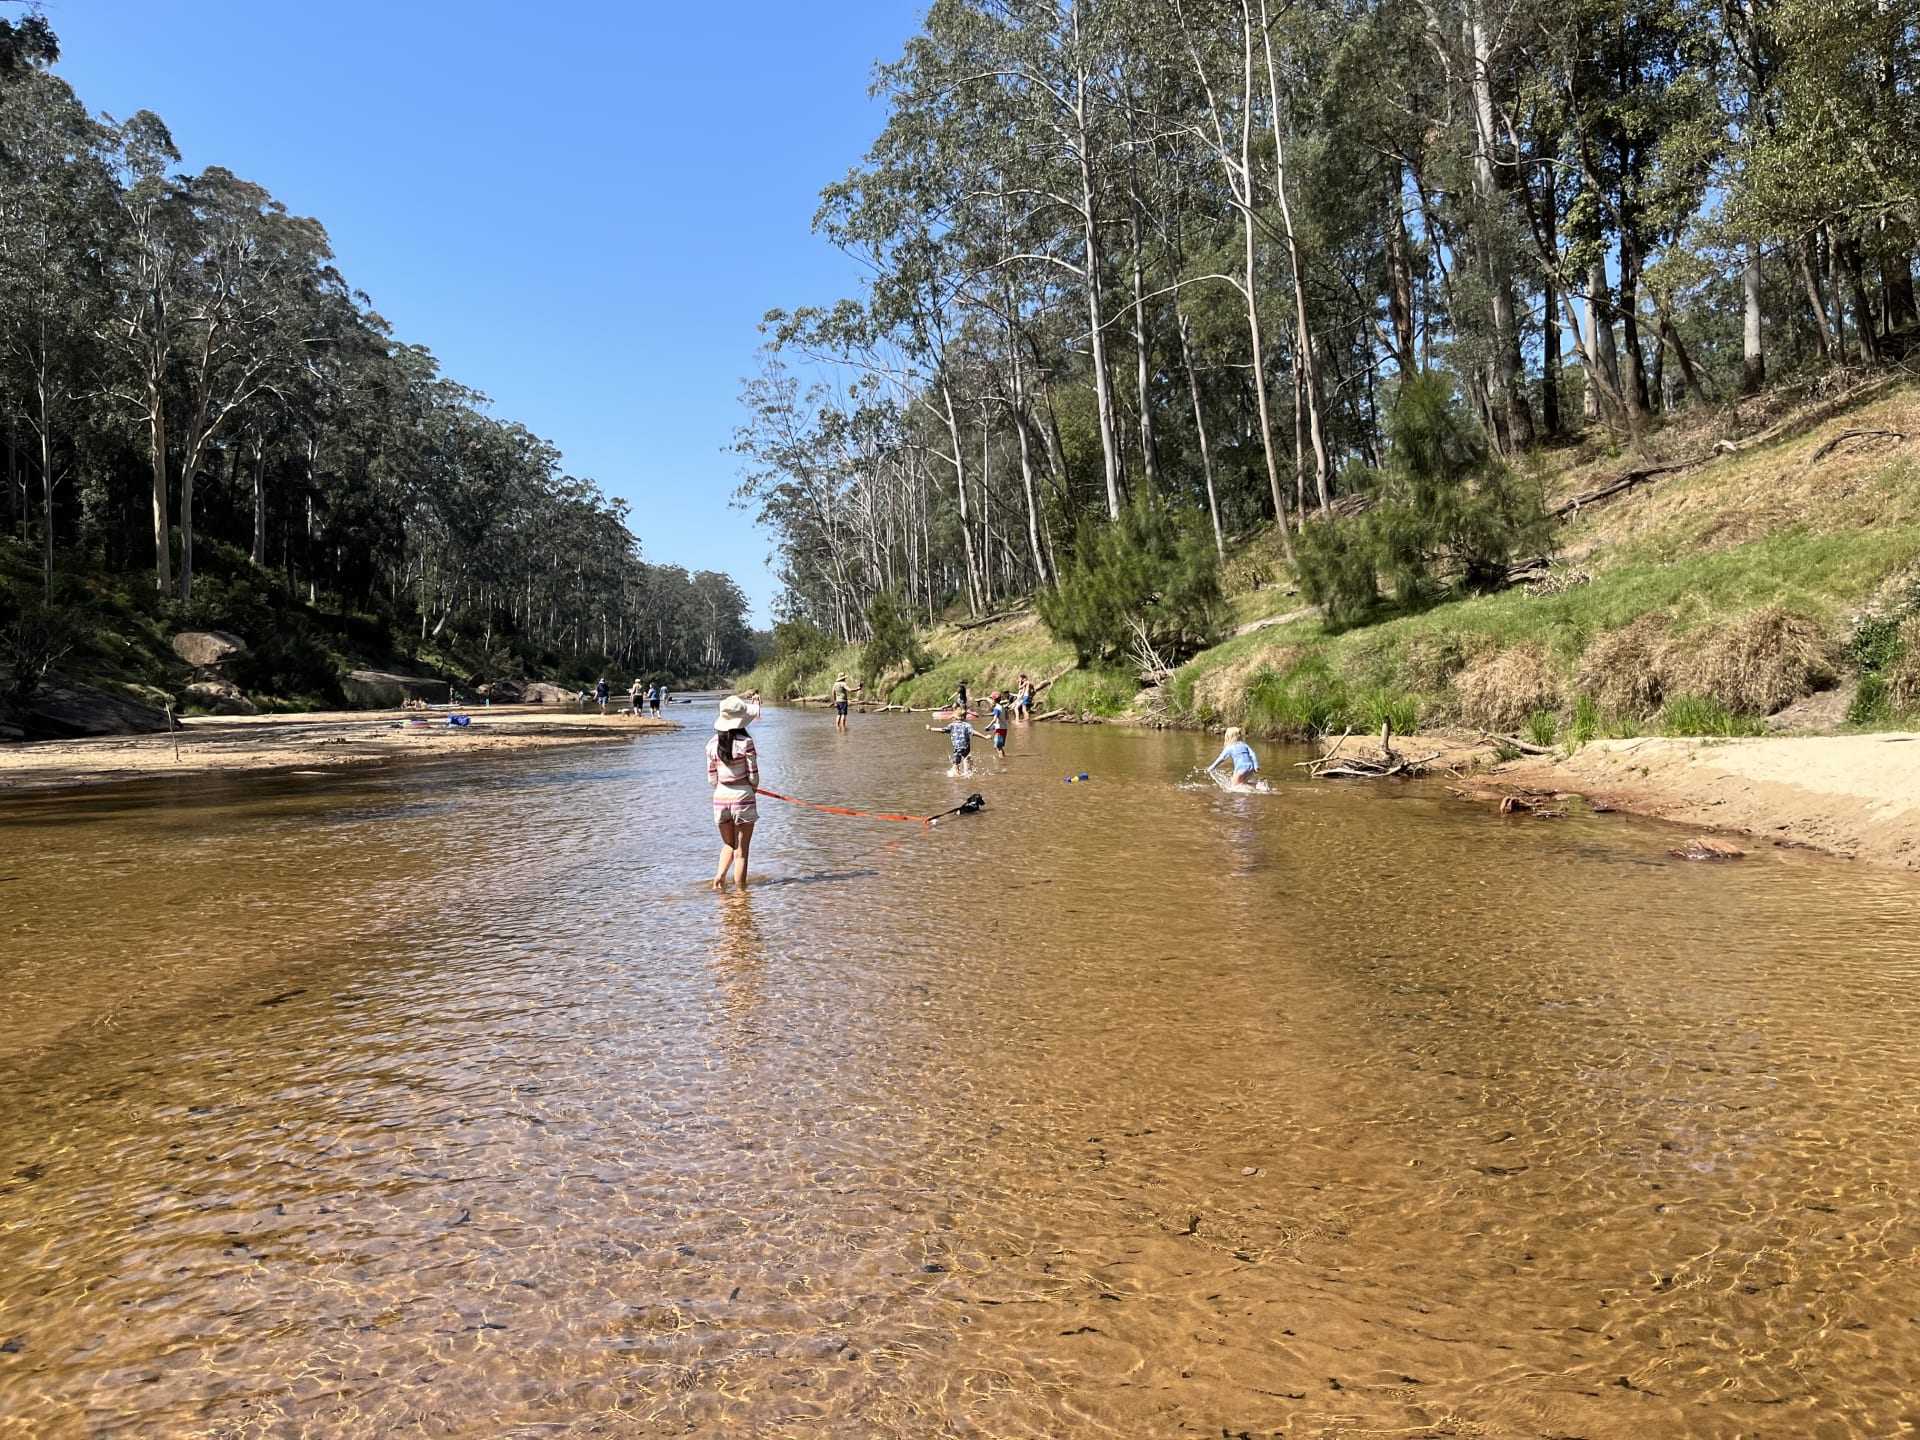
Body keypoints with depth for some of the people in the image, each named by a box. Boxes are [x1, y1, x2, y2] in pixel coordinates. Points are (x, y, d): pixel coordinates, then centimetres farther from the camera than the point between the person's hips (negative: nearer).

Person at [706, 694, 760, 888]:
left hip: (720, 797, 4)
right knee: (741, 851, 5)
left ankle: (720, 875, 2)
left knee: (728, 845, 22)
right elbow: (753, 776, -9)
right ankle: (740, 890, 7)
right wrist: (753, 787, 12)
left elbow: (711, 779, 4)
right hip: (743, 796, -4)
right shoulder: (745, 742, -12)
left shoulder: (712, 744, 1)